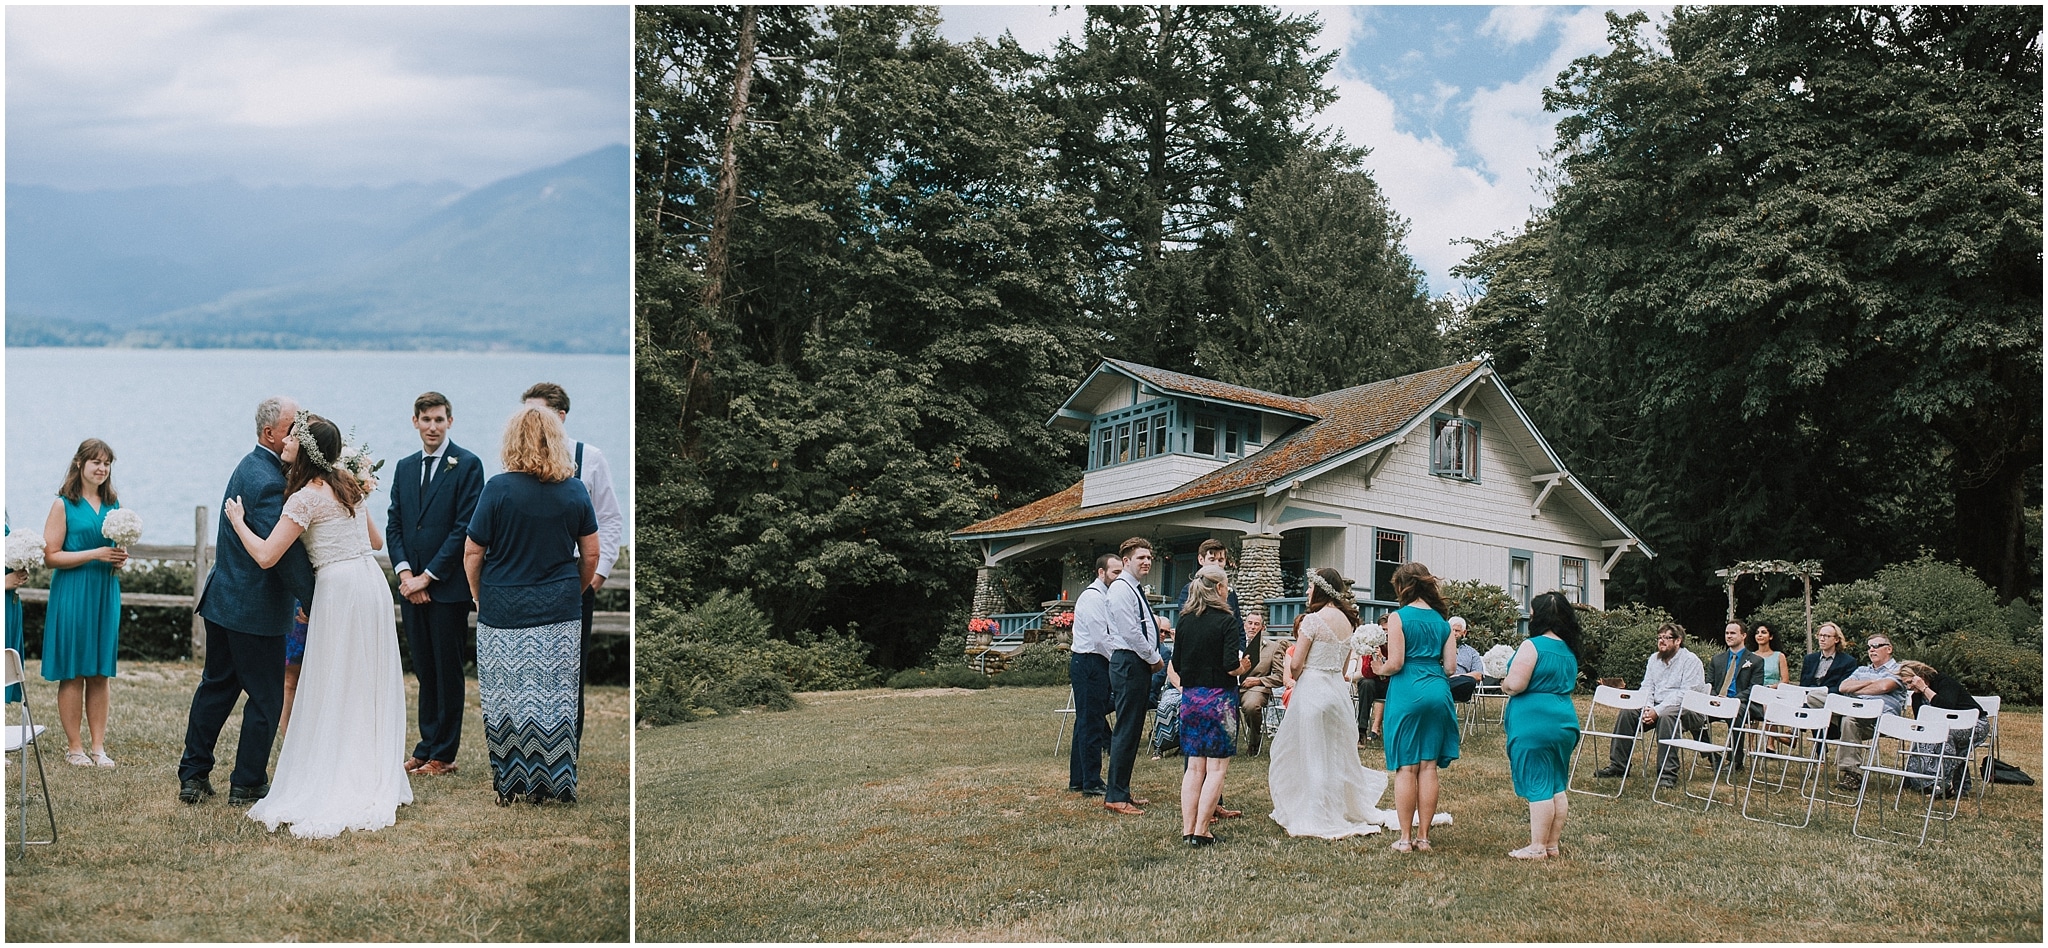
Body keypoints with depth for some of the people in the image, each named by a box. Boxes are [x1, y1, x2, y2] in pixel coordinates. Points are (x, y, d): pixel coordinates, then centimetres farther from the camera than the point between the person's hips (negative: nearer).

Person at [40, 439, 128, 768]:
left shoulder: (113, 504, 11)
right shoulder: (64, 505, -4)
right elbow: (51, 555, -8)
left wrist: (120, 559, 1)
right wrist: (95, 554, -16)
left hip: (106, 593, 5)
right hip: (72, 594, -5)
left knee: (100, 673, 6)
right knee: (72, 673, 0)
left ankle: (98, 746, 9)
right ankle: (75, 747, 6)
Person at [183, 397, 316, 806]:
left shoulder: (252, 466, 10)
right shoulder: (266, 481, -23)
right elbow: (285, 552, -26)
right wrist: (315, 599, -19)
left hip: (223, 600, 10)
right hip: (255, 608, -10)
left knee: (216, 687, 18)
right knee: (266, 698, 4)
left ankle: (193, 776, 25)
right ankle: (247, 785, 13)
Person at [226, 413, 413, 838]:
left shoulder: (306, 499, -13)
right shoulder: (348, 485, 11)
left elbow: (266, 556, -16)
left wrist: (237, 520, -2)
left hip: (339, 592, -8)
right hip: (372, 584, 8)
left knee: (334, 695, 0)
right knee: (369, 691, 14)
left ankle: (334, 792, 4)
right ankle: (376, 783, 21)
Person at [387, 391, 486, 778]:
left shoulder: (467, 465, -6)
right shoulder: (404, 467, 13)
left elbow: (465, 527, -11)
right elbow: (394, 524, 11)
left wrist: (427, 577, -12)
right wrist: (404, 573, -4)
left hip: (448, 587, -5)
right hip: (412, 586, 5)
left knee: (448, 672, 2)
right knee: (424, 671, 11)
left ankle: (444, 754, 10)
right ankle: (426, 747, 19)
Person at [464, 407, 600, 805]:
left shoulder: (499, 488, -10)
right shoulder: (576, 490, 0)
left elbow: (472, 554, -5)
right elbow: (591, 555, 6)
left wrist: (481, 598, 9)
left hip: (504, 613, -2)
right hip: (561, 614, 3)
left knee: (507, 698, 7)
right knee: (557, 699, 8)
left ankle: (509, 786, 14)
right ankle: (553, 784, 15)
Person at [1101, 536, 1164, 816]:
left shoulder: (1137, 590, 19)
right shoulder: (1121, 588, -11)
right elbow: (1130, 632, -18)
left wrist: (1154, 658, 7)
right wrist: (1154, 659, -9)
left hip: (1141, 664, 10)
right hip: (1128, 663, -10)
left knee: (1133, 730, 12)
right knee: (1125, 730, -9)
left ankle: (1122, 791, 19)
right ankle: (1116, 797, -7)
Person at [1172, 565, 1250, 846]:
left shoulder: (1185, 621, 5)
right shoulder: (1227, 622, -11)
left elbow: (1176, 665, 7)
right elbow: (1232, 666, -17)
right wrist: (1244, 668, 3)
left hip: (1190, 696, 5)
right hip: (1219, 697, -5)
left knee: (1194, 766, 11)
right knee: (1217, 767, 1)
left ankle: (1188, 828, 11)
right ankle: (1201, 831, -2)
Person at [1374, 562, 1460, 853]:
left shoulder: (1398, 617, -6)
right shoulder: (1441, 619, 10)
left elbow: (1395, 663, -11)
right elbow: (1450, 666, 8)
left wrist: (1380, 670, 10)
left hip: (1407, 692, -5)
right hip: (1438, 693, 5)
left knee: (1406, 768, 1)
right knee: (1429, 767, 8)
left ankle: (1405, 837, 3)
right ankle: (1424, 836, 12)